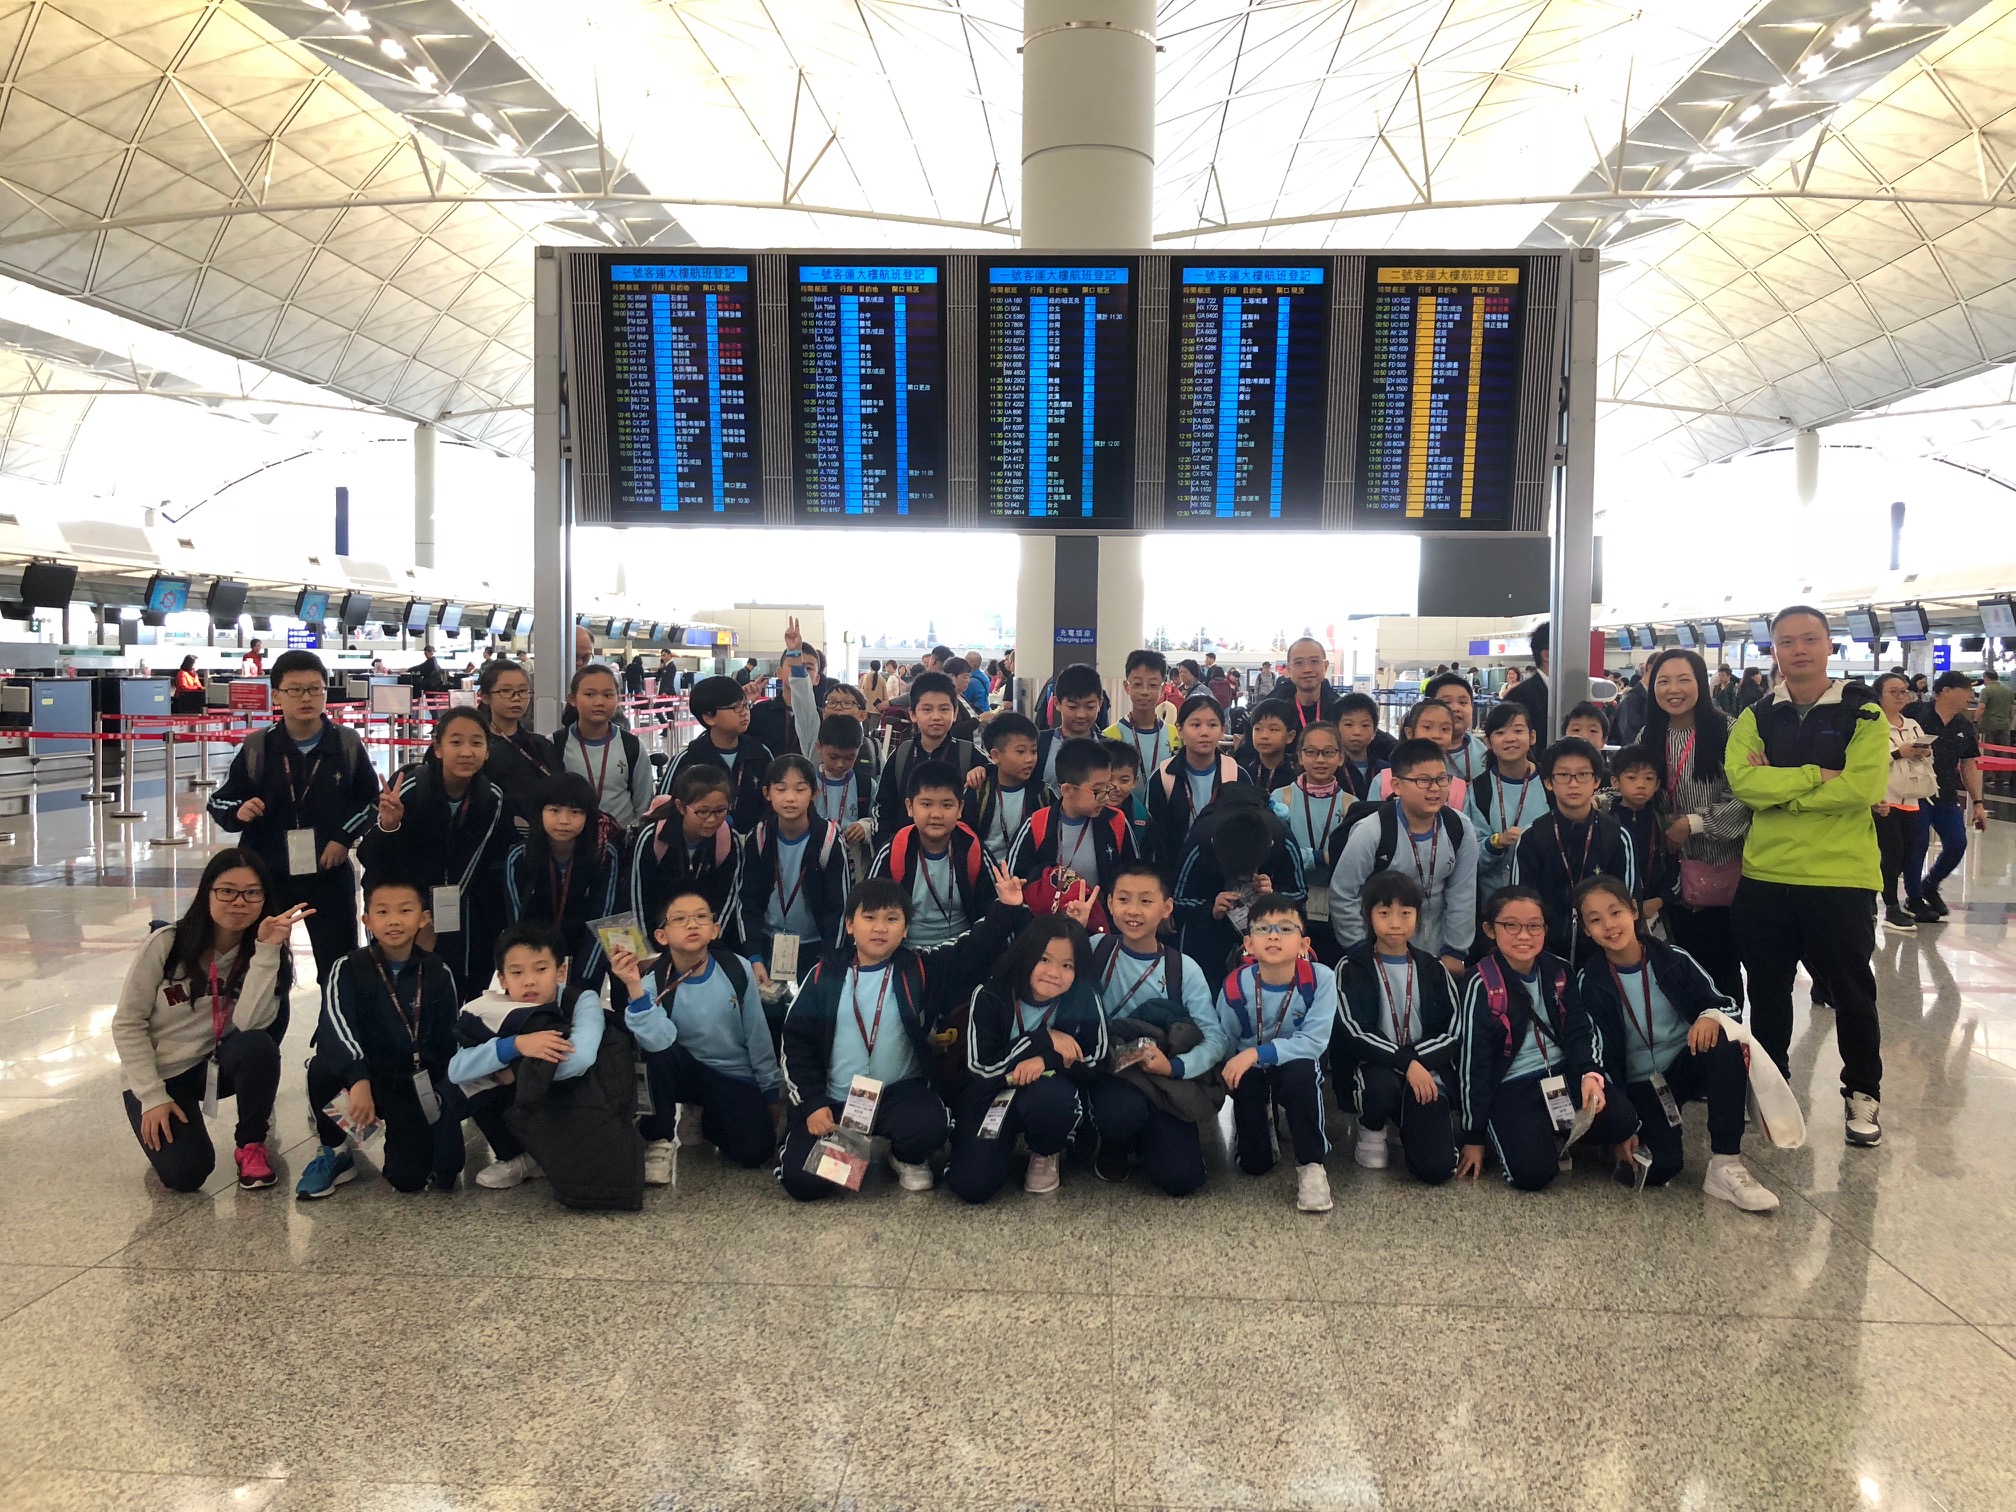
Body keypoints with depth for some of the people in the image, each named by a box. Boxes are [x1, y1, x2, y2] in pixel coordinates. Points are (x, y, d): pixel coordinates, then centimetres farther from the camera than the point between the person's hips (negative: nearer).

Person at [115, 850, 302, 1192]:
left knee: (259, 1045, -33)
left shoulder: (260, 954, -10)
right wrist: (153, 1096, -15)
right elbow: (127, 1024, -9)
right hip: (157, 1074, -1)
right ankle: (159, 1125, 13)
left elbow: (250, 1023, -27)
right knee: (186, 1174, -22)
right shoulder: (166, 945, -15)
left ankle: (251, 1143, -9)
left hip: (215, 1065, 2)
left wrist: (266, 950, -33)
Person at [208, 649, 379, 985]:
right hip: (267, 872, 0)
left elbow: (371, 799, 7)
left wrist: (344, 838, -5)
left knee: (341, 967, 8)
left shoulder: (347, 743, -4)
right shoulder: (257, 747, -5)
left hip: (330, 870, 0)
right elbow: (219, 800, 3)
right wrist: (238, 812, -19)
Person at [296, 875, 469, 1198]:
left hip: (417, 1082, 1)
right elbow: (336, 1025, -27)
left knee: (409, 1179, -13)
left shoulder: (438, 973, -2)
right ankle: (335, 1151, -6)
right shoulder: (349, 968, -9)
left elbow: (451, 1038, 3)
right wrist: (358, 1079, -43)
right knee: (322, 1069, -35)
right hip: (362, 1072, -1)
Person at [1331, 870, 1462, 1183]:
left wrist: (1417, 1061, -15)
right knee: (1383, 1086, -40)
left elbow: (1453, 1032, 1)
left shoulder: (1433, 969, 8)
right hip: (1372, 1067, -2)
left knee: (1436, 1168, -18)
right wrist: (1405, 1063, -23)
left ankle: (1405, 1123, 17)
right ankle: (1371, 1129, -3)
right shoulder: (1352, 968, -2)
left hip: (1425, 1069, 2)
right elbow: (1354, 1034, -13)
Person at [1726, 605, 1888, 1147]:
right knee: (1767, 989, 15)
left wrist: (1777, 789, -14)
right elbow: (1741, 779, -12)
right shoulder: (1756, 717, 4)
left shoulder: (1865, 716, -3)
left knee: (1851, 992, 11)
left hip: (1841, 877, -2)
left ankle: (1863, 1093, 30)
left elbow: (1861, 786, -18)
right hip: (1765, 876, 3)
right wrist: (1815, 776, -17)